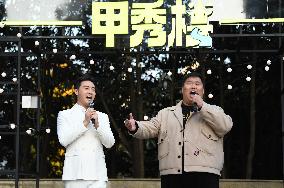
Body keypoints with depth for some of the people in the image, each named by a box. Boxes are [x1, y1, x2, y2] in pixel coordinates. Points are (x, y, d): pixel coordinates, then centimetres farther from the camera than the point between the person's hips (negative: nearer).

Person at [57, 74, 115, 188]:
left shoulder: (102, 117, 19)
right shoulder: (65, 115, 10)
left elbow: (110, 143, 8)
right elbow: (63, 140, -5)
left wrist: (97, 125, -7)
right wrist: (85, 123, -9)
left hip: (97, 174, 2)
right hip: (75, 174, -2)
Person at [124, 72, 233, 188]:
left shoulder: (213, 111, 16)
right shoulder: (165, 113, 23)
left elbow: (225, 126, -2)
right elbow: (149, 128, 11)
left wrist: (202, 106, -6)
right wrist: (135, 127, -12)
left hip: (204, 174, -2)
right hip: (171, 174, 2)